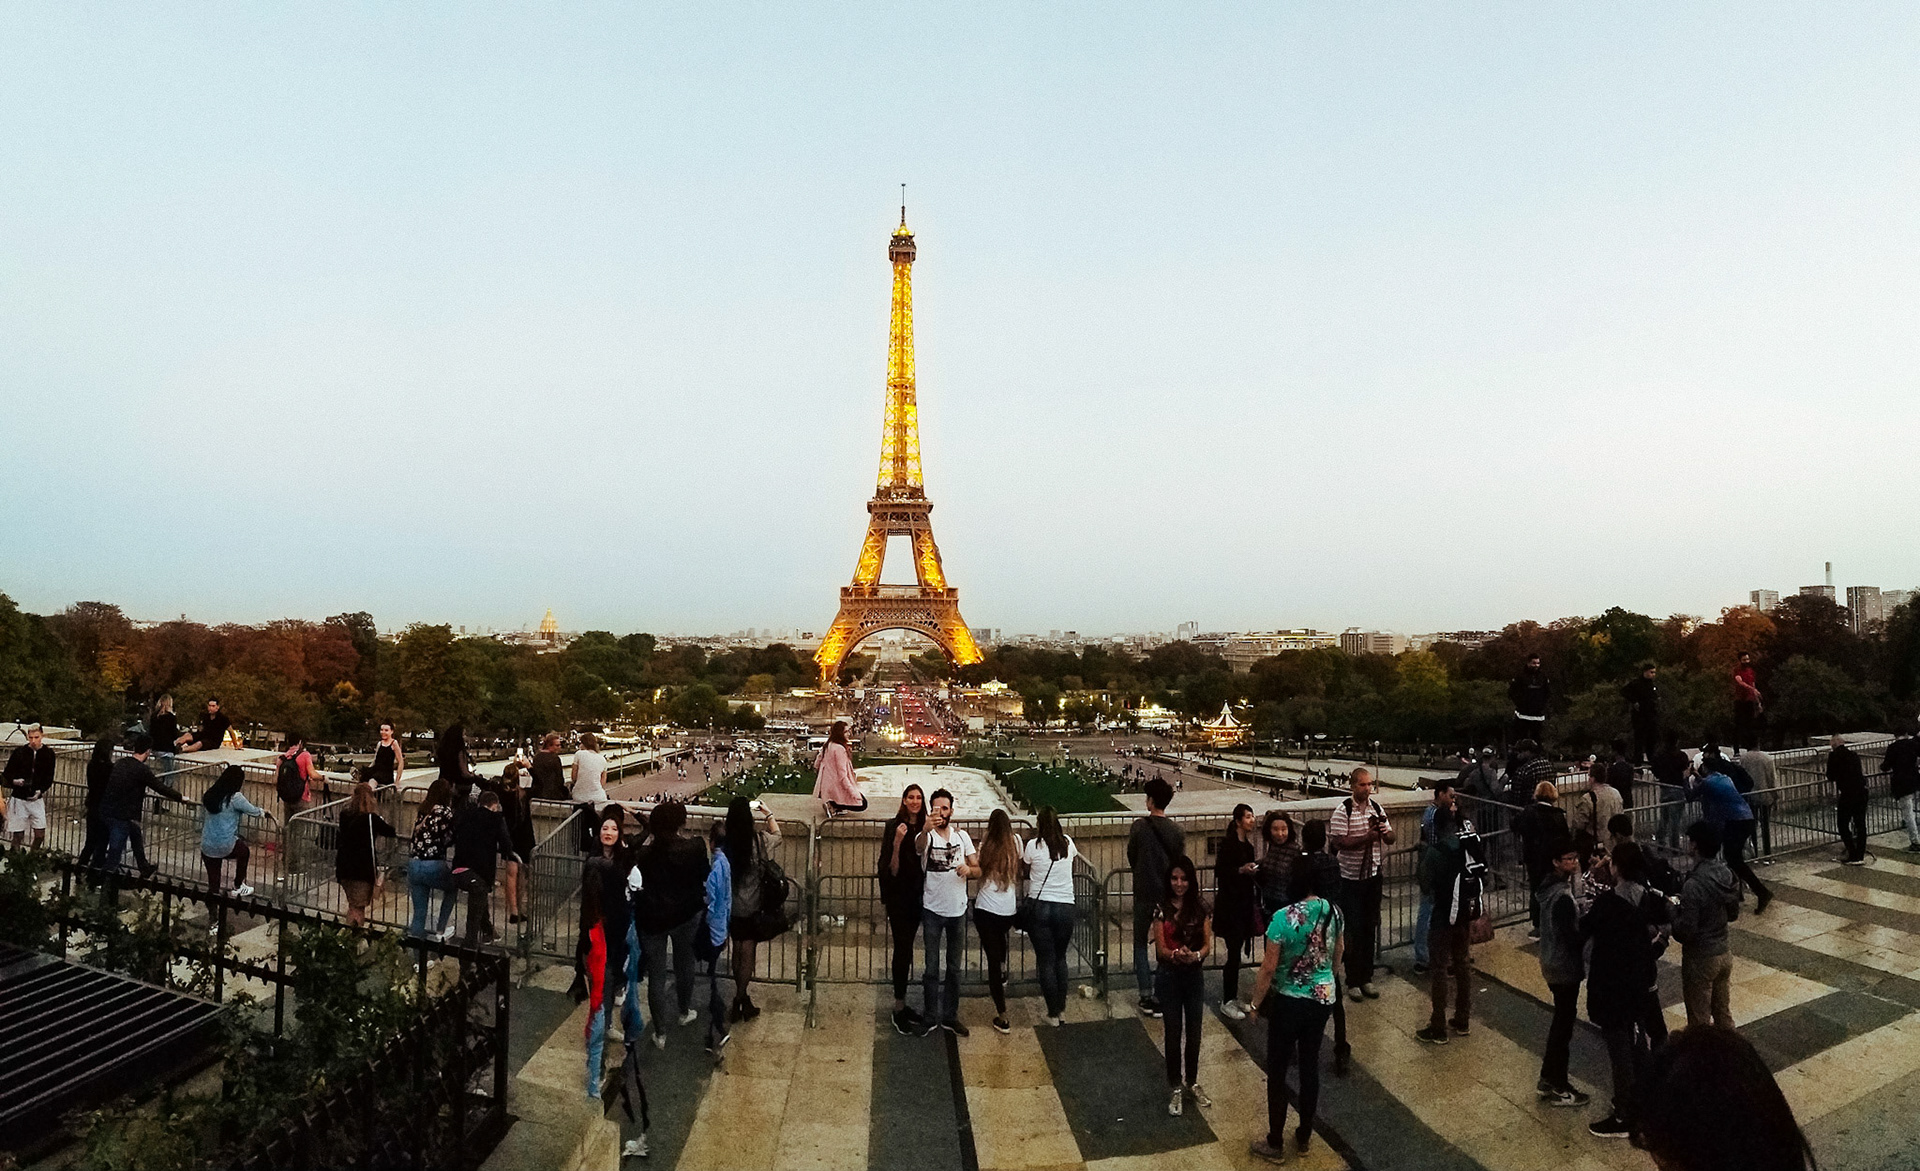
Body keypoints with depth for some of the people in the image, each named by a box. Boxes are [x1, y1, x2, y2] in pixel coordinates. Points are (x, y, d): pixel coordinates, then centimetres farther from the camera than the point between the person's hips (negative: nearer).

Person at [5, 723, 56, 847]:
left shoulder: (48, 753, 0)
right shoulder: (19, 752, -5)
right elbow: (6, 775, 0)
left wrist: (40, 790, -11)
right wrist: (14, 781, -21)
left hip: (36, 799, 2)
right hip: (18, 799, -2)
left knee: (40, 835, 2)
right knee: (18, 835, 2)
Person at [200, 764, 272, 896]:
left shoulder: (211, 793, 3)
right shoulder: (235, 798, -15)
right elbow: (253, 811, -2)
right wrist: (265, 813, 20)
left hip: (206, 847, 5)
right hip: (225, 847, -5)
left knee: (213, 884, 14)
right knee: (243, 850, 29)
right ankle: (238, 887, 37)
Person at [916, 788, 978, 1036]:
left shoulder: (962, 836, 1)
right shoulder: (926, 836, -11)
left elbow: (978, 870, 3)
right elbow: (918, 846, -37)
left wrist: (969, 869, -22)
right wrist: (926, 829, -59)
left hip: (958, 910, 3)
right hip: (933, 910, -3)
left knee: (954, 967, 12)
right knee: (931, 967, 4)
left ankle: (950, 1016, 24)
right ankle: (931, 1017, 16)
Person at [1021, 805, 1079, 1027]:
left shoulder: (1033, 845, -8)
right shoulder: (1068, 843, 0)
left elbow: (1024, 871, 7)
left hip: (1039, 906, -3)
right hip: (1065, 907, 3)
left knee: (1046, 961, 6)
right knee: (1060, 958, 19)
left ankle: (1054, 1013, 10)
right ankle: (1062, 1009, 22)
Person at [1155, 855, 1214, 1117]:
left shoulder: (1200, 907, -2)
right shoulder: (1162, 909, -9)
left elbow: (1207, 944, -2)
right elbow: (1160, 948, -10)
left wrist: (1195, 956, -24)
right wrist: (1177, 955, -31)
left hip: (1194, 975, 2)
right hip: (1170, 977, -2)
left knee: (1194, 1031, 13)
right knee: (1174, 1033, 5)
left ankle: (1193, 1083, 30)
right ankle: (1177, 1088, 19)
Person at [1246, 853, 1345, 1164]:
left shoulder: (1284, 917, -24)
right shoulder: (1334, 912, -7)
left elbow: (1268, 968, -18)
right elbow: (1337, 957, 9)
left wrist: (1256, 1002, -4)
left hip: (1289, 1001, -5)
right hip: (1324, 998, 5)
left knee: (1277, 1071, 9)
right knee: (1310, 1066, 19)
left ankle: (1276, 1144, 20)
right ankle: (1304, 1137, 33)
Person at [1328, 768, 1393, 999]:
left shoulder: (1377, 808, 4)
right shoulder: (1343, 811, -12)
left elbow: (1390, 839, 11)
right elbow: (1340, 843, -19)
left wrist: (1385, 832, -12)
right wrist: (1366, 837, -27)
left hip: (1373, 875, 5)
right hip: (1351, 878, -5)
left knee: (1370, 928, 12)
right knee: (1353, 930, 1)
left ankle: (1366, 978, 23)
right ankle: (1353, 982, 12)